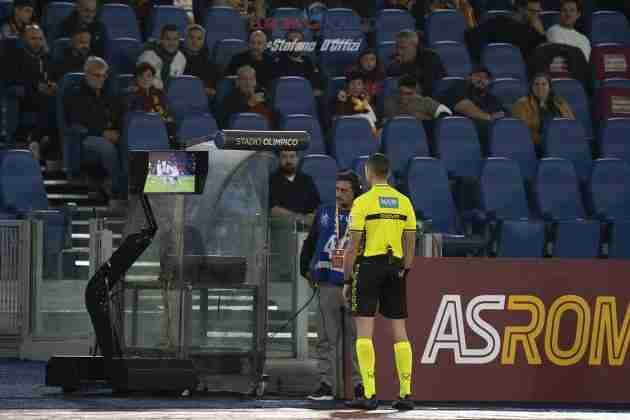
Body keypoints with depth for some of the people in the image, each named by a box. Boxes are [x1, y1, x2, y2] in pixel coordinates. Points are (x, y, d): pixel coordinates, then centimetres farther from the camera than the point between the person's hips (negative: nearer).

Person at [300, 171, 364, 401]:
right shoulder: (324, 214, 11)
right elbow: (309, 243, 21)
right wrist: (306, 270, 18)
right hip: (328, 285, 3)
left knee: (357, 337, 0)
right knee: (326, 338, 4)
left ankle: (360, 384, 5)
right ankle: (326, 384, 7)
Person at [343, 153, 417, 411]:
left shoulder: (363, 202, -6)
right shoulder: (404, 202, 8)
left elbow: (353, 246, -8)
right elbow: (410, 243, 10)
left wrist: (347, 280, -2)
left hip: (369, 266, -5)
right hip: (395, 267, 5)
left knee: (364, 330, -4)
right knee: (399, 330, 8)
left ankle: (369, 394, -11)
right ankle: (406, 393, 6)